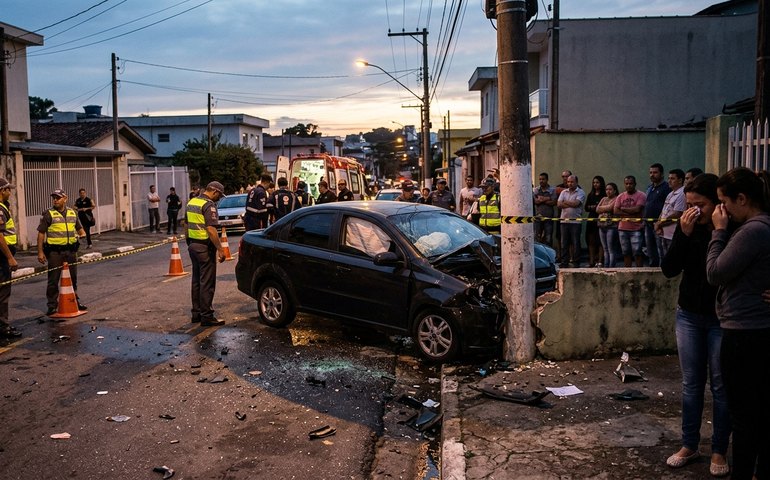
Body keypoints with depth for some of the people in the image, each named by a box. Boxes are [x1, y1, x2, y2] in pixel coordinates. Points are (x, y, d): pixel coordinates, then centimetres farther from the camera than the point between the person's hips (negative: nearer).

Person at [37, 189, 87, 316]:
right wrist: (40, 252, -10)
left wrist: (83, 235, -1)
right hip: (55, 252, -4)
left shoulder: (72, 213, 11)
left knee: (73, 278, 14)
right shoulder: (48, 214, -4)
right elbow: (41, 233, -5)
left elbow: (79, 228, 22)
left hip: (71, 250, 5)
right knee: (53, 280, 0)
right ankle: (52, 305, 7)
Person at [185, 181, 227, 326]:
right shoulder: (209, 205, -16)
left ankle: (196, 313, 23)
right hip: (205, 247, -9)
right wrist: (220, 249, -21)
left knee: (196, 280, 16)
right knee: (207, 283, -3)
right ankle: (206, 316, 0)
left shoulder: (191, 202, 12)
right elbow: (211, 229, -23)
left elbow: (187, 225, 18)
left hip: (192, 245, 9)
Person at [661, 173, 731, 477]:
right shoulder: (688, 228, -3)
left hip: (722, 319, -3)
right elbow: (669, 269, -8)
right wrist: (684, 234, -19)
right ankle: (689, 445, 25)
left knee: (720, 386, 7)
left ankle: (719, 451, 21)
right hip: (689, 316, 4)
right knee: (691, 383, 13)